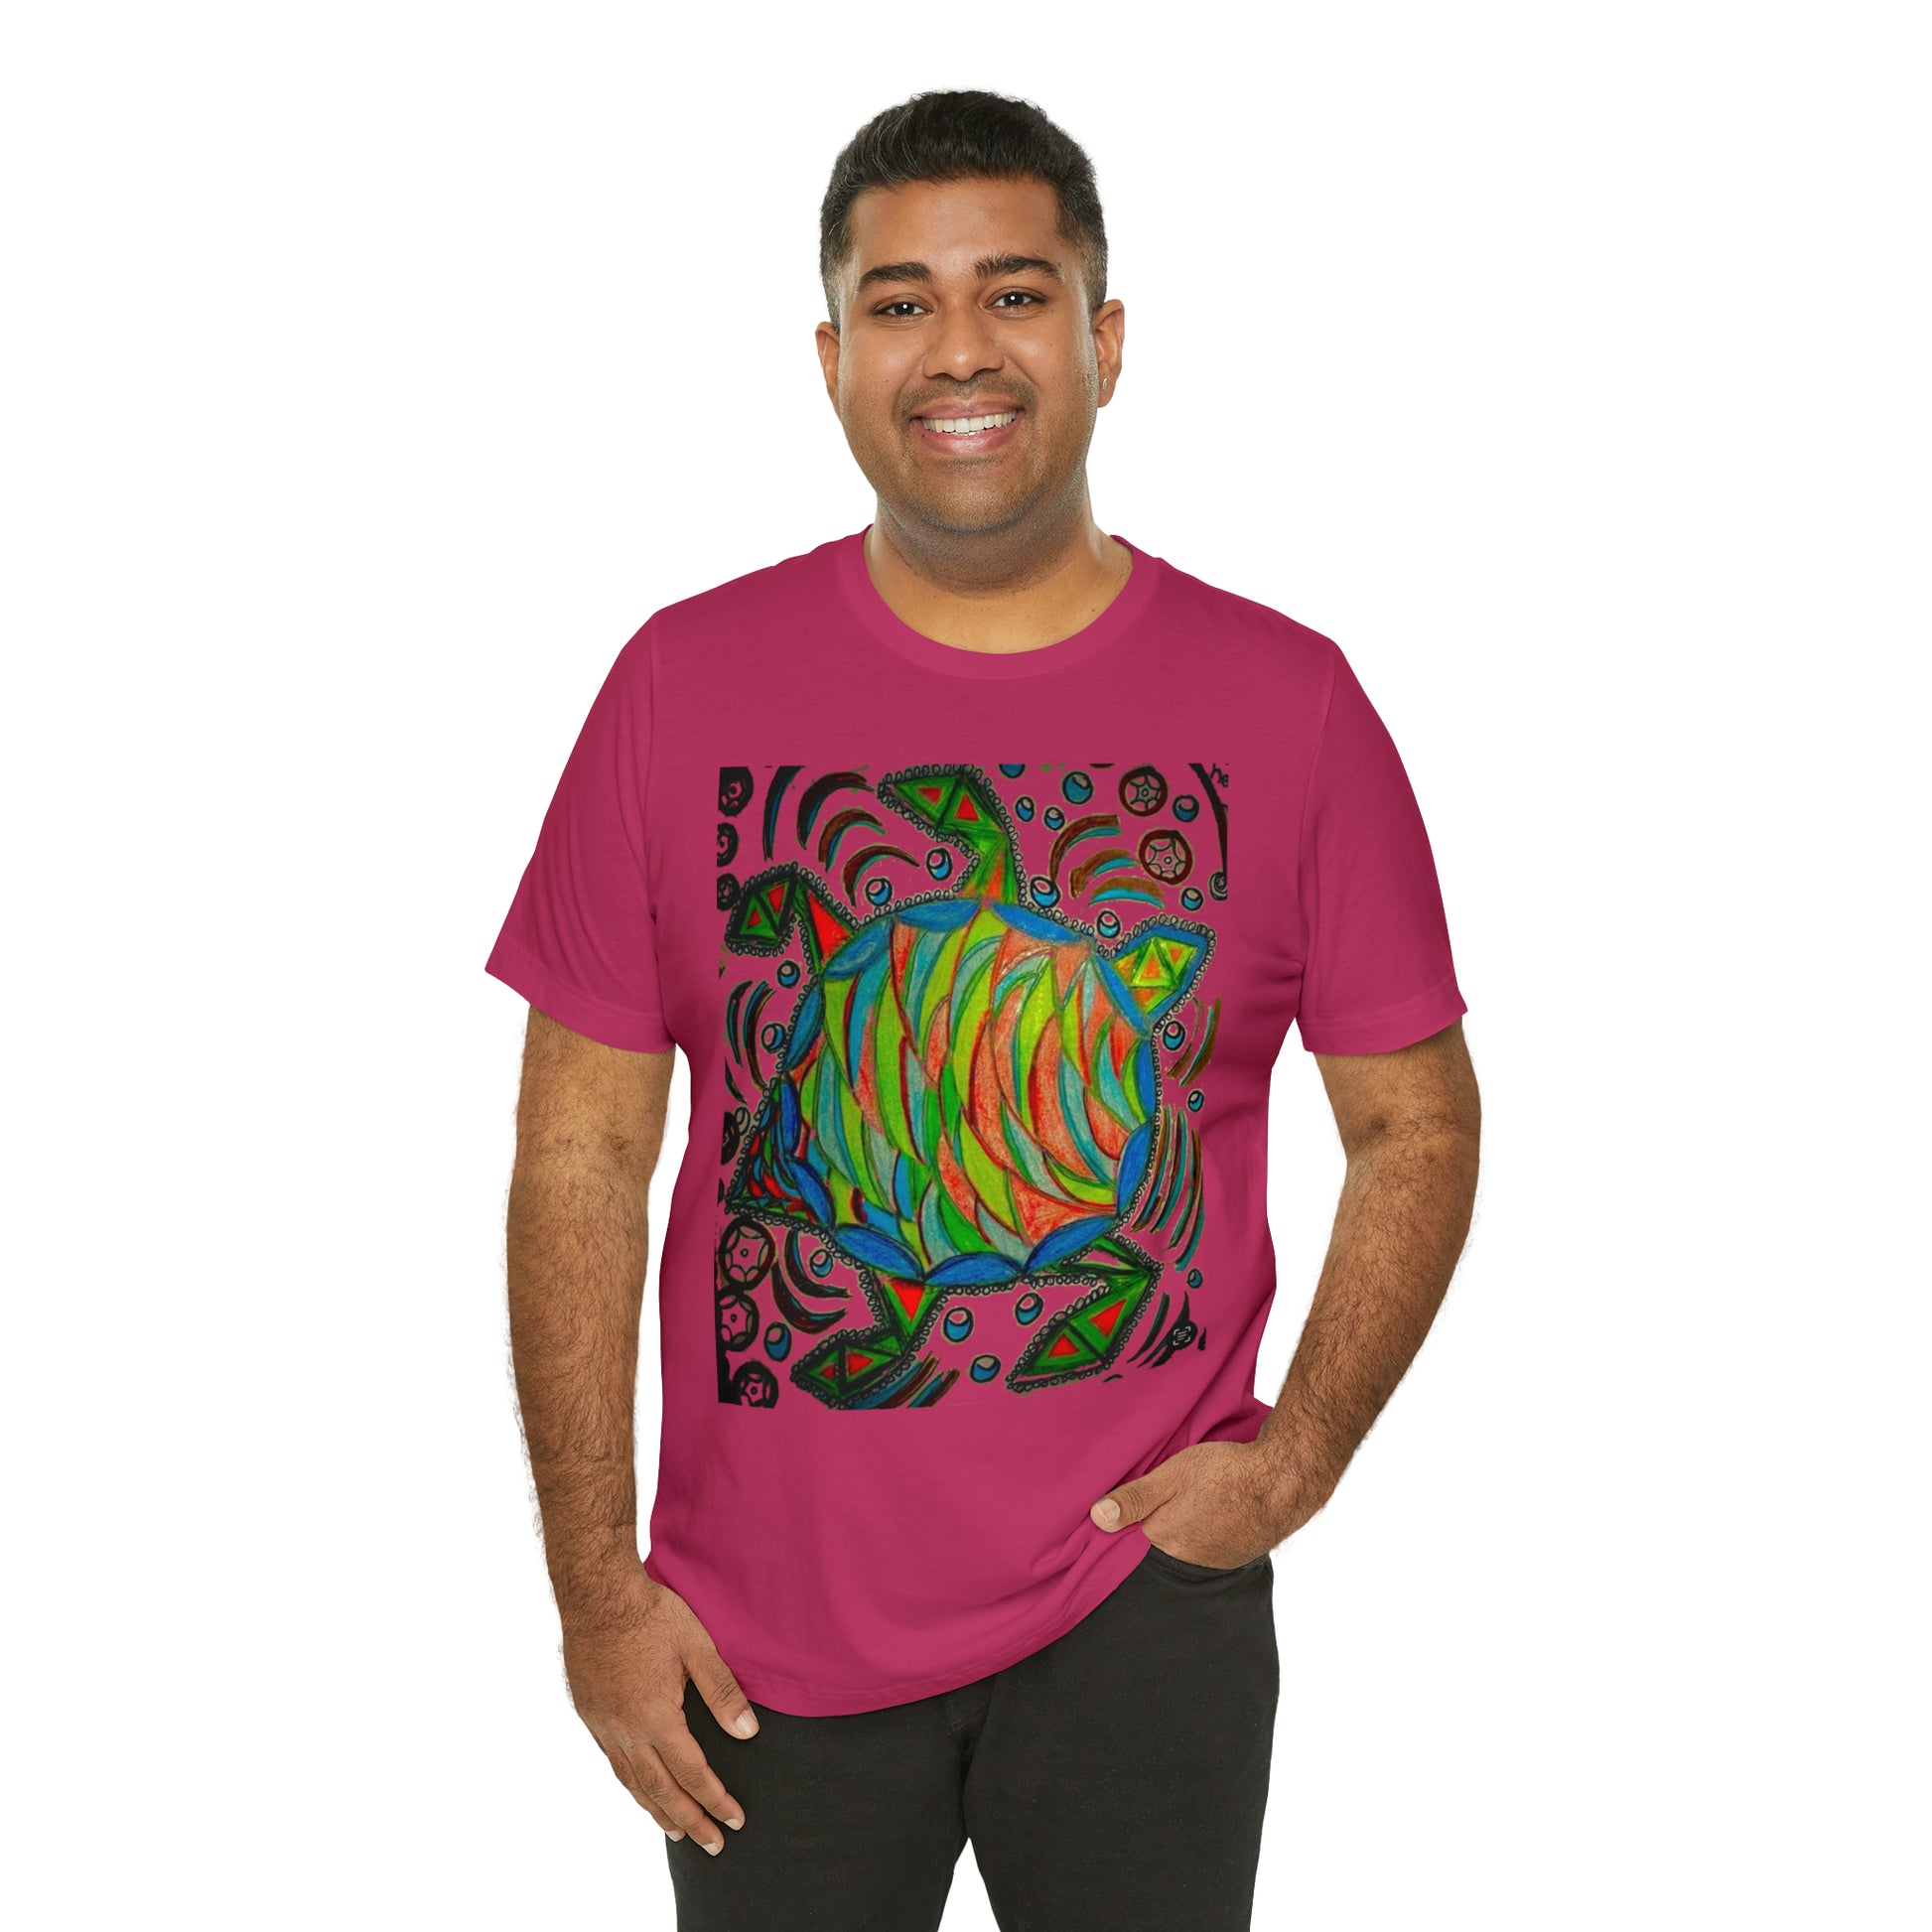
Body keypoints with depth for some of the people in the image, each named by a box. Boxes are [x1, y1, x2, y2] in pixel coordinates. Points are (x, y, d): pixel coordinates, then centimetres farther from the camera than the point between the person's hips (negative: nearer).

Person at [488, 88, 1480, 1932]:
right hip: (766, 1628, 0)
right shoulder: (686, 684, -4)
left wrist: (1301, 1456, -7)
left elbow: (1417, 1121, 5)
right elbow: (581, 1152, -2)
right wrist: (596, 1582, -4)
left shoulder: (1285, 703, -3)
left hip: (1147, 1590, 0)